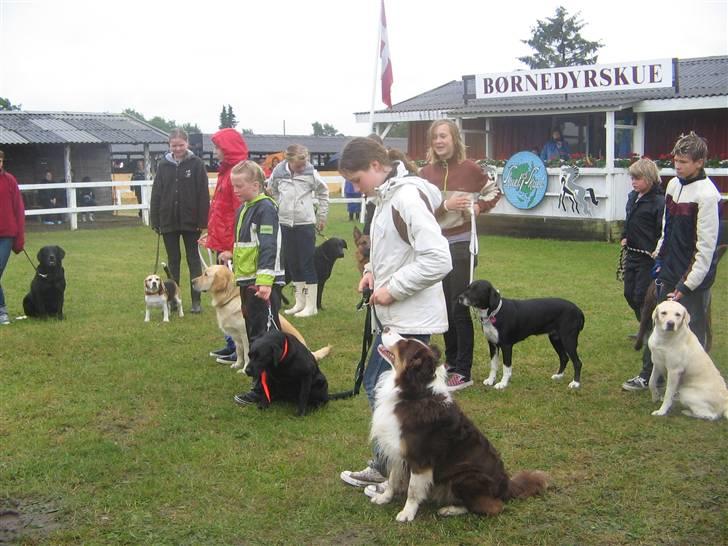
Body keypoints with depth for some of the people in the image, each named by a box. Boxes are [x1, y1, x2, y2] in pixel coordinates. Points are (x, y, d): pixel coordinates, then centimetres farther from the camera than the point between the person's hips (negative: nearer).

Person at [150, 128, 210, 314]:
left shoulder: (196, 164, -5)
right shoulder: (163, 165, 4)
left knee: (193, 260, 5)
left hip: (190, 221, -3)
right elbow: (156, 194, 5)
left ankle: (196, 300, 9)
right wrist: (155, 221, 0)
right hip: (168, 221, 3)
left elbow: (203, 194, -7)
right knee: (173, 260, 10)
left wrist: (202, 221, -12)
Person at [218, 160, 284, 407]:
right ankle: (261, 383, 23)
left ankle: (263, 389, -2)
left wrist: (265, 281, -27)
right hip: (248, 281, 10)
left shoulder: (265, 208, -14)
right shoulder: (243, 209, 15)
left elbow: (269, 247, -21)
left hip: (263, 283, -10)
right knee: (253, 334, 14)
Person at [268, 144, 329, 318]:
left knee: (307, 264, 0)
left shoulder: (310, 173, -10)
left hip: (305, 224, -3)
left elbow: (323, 192, 5)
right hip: (285, 224, 3)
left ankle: (311, 305, 8)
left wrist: (322, 215, 8)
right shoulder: (278, 172, -5)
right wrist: (278, 210, 10)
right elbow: (272, 191, 14)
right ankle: (300, 303, 23)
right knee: (291, 264, 11)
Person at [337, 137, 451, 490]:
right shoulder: (386, 196, 10)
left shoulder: (407, 197, -20)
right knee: (376, 385, 18)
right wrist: (373, 271, 6)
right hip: (395, 316, 10)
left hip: (412, 320, -10)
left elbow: (438, 260, -27)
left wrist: (392, 288, -19)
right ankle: (384, 466, 32)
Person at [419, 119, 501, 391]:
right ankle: (451, 360, 29)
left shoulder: (469, 168, -6)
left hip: (460, 244, -4)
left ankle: (463, 372, 2)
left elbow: (494, 191, 10)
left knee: (459, 308, -5)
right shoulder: (426, 172, 2)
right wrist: (446, 205, -20)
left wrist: (480, 206, -7)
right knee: (443, 306, 14)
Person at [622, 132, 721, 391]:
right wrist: (659, 257, 15)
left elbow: (706, 247, -18)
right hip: (669, 273, 8)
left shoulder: (707, 194, -17)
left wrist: (688, 285, -19)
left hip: (693, 279, -8)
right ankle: (648, 377, 30)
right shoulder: (673, 185, 7)